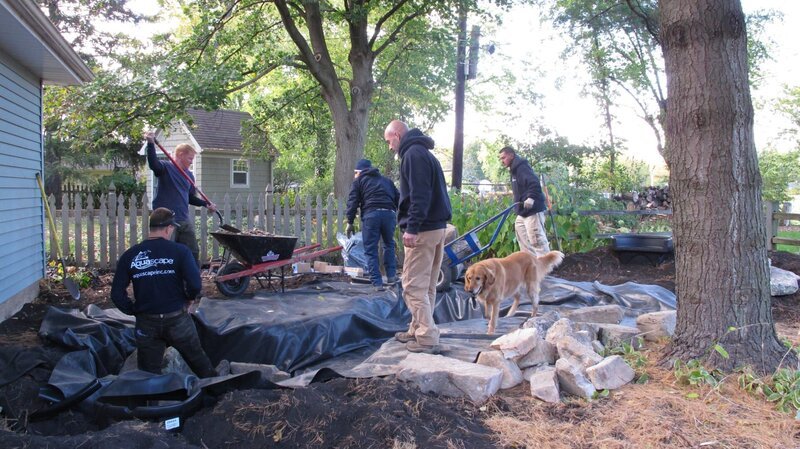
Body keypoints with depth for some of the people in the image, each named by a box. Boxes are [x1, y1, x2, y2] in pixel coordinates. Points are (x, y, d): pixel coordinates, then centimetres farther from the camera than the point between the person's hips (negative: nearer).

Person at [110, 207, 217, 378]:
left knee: (149, 374, 14)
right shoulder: (179, 251, -11)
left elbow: (117, 294, -4)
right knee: (198, 360, 20)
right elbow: (195, 285, -18)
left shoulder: (129, 255, -3)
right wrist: (188, 298, 2)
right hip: (177, 320, -1)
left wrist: (135, 311, 9)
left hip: (146, 324, 1)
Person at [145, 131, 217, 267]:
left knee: (193, 253, 10)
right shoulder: (166, 167, -4)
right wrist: (151, 144, -41)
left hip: (185, 221, 7)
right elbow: (153, 164, -28)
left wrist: (206, 204, 6)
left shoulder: (189, 175, 15)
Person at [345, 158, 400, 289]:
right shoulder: (387, 180, 29)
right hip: (389, 213, 4)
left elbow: (353, 202, 5)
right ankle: (391, 275, 18)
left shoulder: (359, 181, 16)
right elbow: (398, 199, 25)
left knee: (371, 250, 4)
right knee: (389, 244, 23)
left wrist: (350, 222, 6)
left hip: (371, 214, -4)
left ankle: (377, 282, 1)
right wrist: (398, 216, 27)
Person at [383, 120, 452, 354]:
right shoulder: (424, 153, 21)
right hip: (437, 227, 10)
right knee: (426, 286, 15)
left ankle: (427, 339, -4)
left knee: (414, 286, -6)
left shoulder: (413, 154, -10)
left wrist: (412, 227, -24)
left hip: (423, 231, -10)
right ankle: (418, 330, 24)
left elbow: (419, 195, -21)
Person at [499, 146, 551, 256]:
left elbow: (534, 182, -27)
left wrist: (531, 197, -39)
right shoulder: (515, 169, 18)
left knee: (537, 239, -11)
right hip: (523, 212, 11)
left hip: (533, 210, -11)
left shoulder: (522, 167, -13)